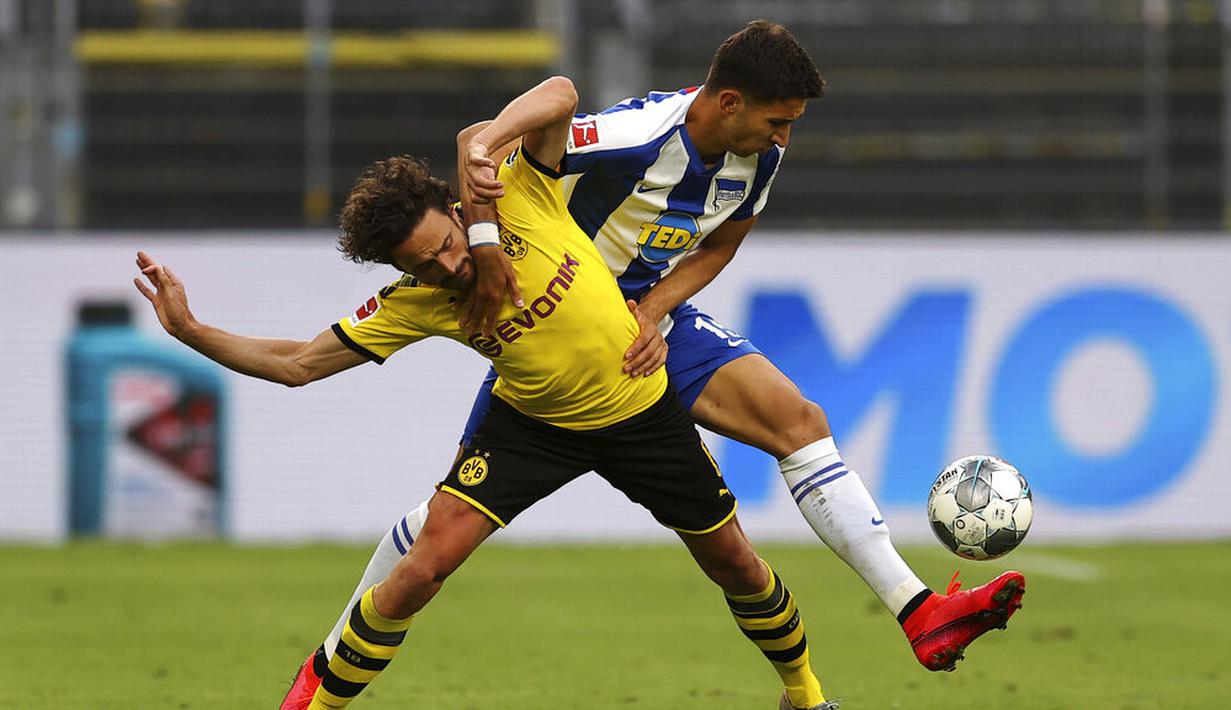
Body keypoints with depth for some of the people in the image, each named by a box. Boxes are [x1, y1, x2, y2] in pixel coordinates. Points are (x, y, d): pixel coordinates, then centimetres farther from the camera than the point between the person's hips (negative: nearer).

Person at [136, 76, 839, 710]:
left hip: (641, 412, 0)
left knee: (732, 561, 12)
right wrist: (191, 329, -28)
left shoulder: (519, 197, -23)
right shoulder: (412, 304, -20)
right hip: (531, 425, 0)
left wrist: (483, 143, -45)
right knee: (423, 567, -17)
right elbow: (298, 363, -17)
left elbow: (560, 95, -32)